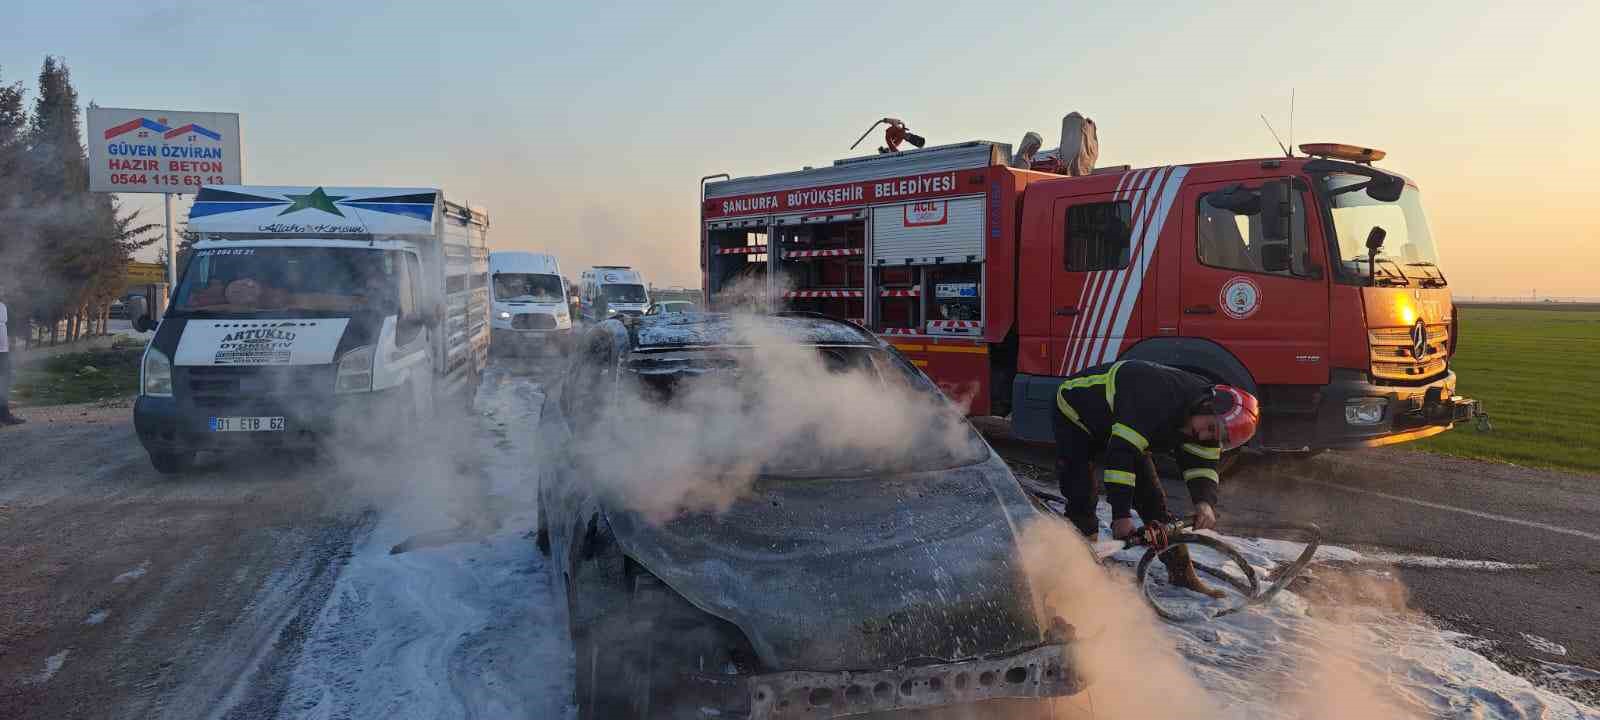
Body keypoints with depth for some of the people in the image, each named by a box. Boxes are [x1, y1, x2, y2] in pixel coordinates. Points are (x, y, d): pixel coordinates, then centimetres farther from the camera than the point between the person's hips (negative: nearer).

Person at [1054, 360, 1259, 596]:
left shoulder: (1205, 417, -14)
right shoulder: (1158, 399, -41)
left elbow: (1201, 464, -8)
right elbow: (1120, 453, -43)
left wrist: (1205, 503, -28)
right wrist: (1121, 515, -43)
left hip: (1118, 427, 7)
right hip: (1076, 414, -7)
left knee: (1152, 497, 0)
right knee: (1082, 500, -17)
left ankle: (1181, 573, 8)